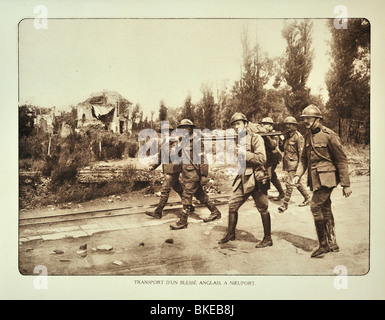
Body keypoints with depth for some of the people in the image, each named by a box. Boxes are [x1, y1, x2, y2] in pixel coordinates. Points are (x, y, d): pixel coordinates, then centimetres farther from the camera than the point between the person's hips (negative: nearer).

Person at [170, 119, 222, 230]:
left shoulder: (196, 141, -13)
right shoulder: (183, 141, 11)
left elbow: (203, 159, -16)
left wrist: (204, 175, -19)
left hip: (194, 172, -9)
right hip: (186, 172, 9)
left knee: (186, 195, -6)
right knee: (200, 194, 16)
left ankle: (183, 221, 2)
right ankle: (215, 212, 29)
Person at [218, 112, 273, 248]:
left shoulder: (256, 138, -7)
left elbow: (261, 159, -18)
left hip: (256, 179, -7)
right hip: (243, 178, 7)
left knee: (263, 209, 2)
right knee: (232, 204, 8)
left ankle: (267, 238, 14)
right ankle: (230, 234, 22)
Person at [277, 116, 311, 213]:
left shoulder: (298, 136, -11)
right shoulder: (286, 135, 13)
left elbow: (301, 152, -13)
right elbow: (282, 149, 17)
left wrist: (300, 164, -16)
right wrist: (280, 142, -2)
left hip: (293, 163, -8)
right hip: (287, 163, 8)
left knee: (289, 183, -8)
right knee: (297, 182, 17)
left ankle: (285, 204, -3)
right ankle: (307, 197, 32)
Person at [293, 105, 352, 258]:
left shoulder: (329, 135, -12)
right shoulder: (308, 136, 11)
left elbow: (342, 160, -11)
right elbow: (304, 158, 18)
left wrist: (346, 185, -12)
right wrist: (298, 174, 0)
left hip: (326, 178, -8)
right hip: (315, 179, 8)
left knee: (315, 206, -13)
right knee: (325, 209, 13)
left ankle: (324, 244, -1)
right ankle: (333, 244, 25)